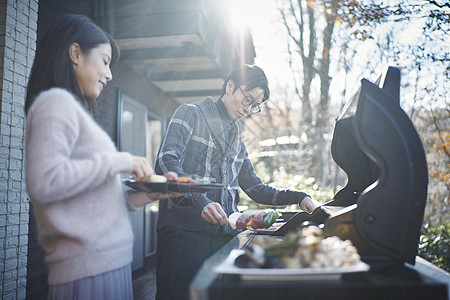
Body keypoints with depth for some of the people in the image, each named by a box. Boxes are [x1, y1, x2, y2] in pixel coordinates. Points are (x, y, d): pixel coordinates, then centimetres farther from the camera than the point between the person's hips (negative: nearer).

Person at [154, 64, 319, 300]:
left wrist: (298, 197, 12)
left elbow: (254, 188, 25)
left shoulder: (236, 141, 24)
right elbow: (166, 162, -12)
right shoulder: (191, 114, 4)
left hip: (224, 233, 6)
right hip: (184, 229, -6)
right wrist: (200, 202, -26)